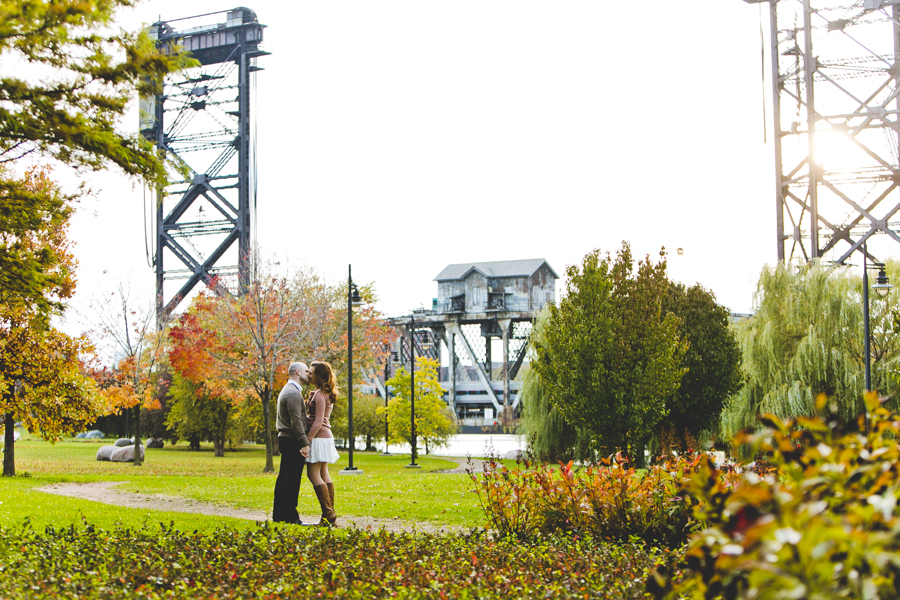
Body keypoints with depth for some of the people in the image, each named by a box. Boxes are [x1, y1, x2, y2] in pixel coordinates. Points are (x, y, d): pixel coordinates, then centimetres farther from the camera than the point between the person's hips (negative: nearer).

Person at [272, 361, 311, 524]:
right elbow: (296, 421, -21)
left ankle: (278, 514, 17)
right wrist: (305, 443, -21)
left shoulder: (287, 390, 20)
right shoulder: (293, 393, -15)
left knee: (283, 478, 13)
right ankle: (290, 516, -6)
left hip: (285, 439, 11)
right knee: (292, 479, -8)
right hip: (293, 441, -11)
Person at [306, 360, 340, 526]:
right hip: (326, 437, 10)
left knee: (313, 474, -7)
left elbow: (318, 421, -20)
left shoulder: (319, 394, -15)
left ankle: (328, 513, -8)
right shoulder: (326, 394, 15)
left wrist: (307, 439, -18)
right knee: (323, 475, 10)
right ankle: (330, 515, 11)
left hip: (319, 437, -10)